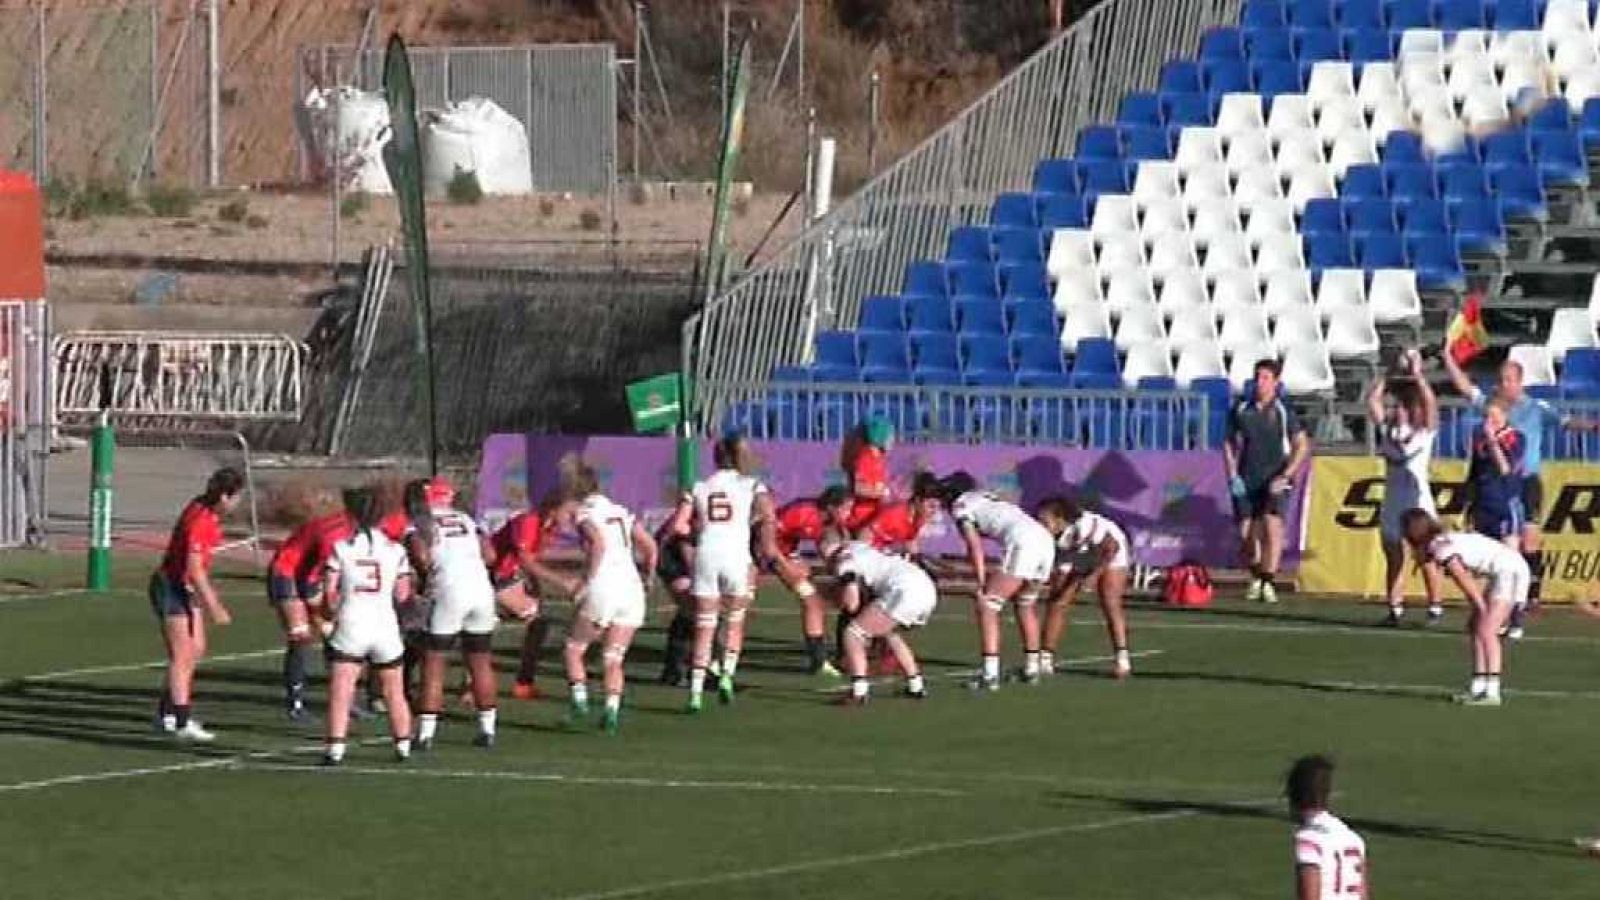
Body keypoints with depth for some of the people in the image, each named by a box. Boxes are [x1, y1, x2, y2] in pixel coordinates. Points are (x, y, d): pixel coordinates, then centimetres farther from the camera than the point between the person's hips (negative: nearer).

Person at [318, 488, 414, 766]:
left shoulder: (341, 548, -2)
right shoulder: (395, 550, 2)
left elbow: (329, 591, -5)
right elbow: (402, 594, 1)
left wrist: (332, 612, 15)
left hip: (350, 627, -2)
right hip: (385, 626, 2)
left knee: (340, 690, -6)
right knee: (394, 691, 17)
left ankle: (335, 748, -18)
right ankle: (403, 745, 23)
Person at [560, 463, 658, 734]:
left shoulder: (584, 513, 0)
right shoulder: (621, 512, 19)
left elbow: (599, 543, -18)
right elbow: (650, 546, 13)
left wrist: (587, 580, -14)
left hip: (602, 589, -5)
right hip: (632, 588, 5)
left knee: (574, 649, 12)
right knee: (613, 659, 9)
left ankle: (580, 701, 0)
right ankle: (612, 711, -7)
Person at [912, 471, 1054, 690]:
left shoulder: (960, 506, 5)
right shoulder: (980, 497, 28)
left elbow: (976, 547, -4)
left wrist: (982, 586, -7)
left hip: (1023, 543, -8)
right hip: (1046, 539, 8)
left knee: (987, 606, -5)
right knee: (1025, 604, 27)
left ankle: (990, 674, -14)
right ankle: (1031, 668, 33)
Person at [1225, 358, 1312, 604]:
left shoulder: (1283, 411, -2)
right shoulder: (1242, 410, 6)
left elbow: (1303, 446, -2)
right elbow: (1229, 444, 15)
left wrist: (1285, 476, -10)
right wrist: (1232, 475, 2)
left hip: (1274, 481, -3)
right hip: (1246, 481, 3)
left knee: (1272, 524, -22)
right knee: (1246, 534, 0)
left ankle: (1269, 583, -21)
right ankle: (1256, 576, 26)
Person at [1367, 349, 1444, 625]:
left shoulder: (1425, 430, -2)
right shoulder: (1388, 429, 10)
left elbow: (1430, 401, -16)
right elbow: (1372, 401, 3)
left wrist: (1416, 373, -14)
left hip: (1418, 499, -5)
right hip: (1392, 499, 5)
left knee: (1427, 558, -2)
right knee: (1393, 558, 5)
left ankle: (1435, 607, 4)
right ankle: (1395, 608, 8)